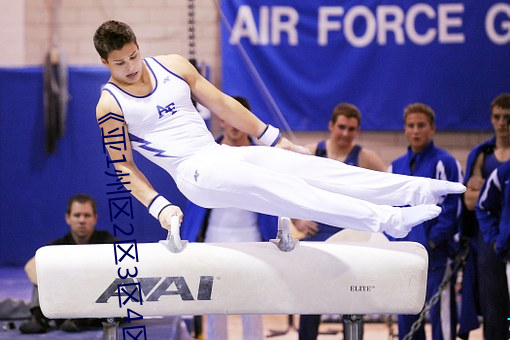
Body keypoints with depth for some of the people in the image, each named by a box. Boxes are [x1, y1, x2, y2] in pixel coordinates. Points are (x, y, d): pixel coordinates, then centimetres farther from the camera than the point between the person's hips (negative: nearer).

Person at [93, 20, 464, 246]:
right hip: (193, 172, -6)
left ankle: (418, 191, -19)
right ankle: (385, 219, -40)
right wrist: (159, 207, -17)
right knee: (270, 186, -27)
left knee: (305, 165, -11)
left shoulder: (173, 66, 9)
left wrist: (275, 138, 15)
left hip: (222, 153, 6)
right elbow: (124, 166, -4)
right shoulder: (110, 105, -4)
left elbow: (222, 104, 14)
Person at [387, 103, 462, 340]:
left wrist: (433, 241, -14)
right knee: (406, 319, 9)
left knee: (440, 314, -7)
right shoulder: (396, 167, 15)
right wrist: (394, 242, 4)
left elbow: (451, 207, -9)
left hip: (435, 256, -6)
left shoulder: (444, 163, -4)